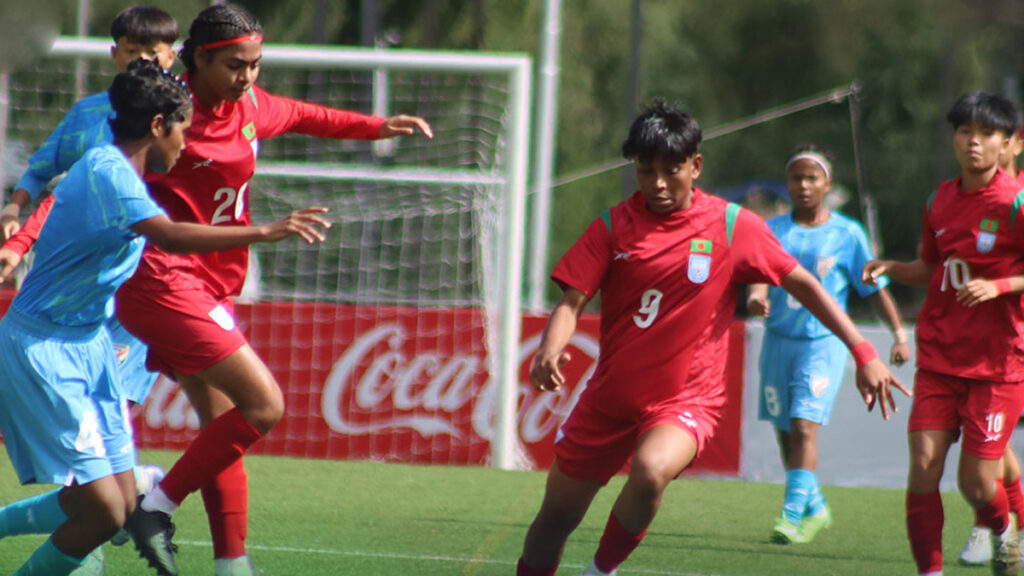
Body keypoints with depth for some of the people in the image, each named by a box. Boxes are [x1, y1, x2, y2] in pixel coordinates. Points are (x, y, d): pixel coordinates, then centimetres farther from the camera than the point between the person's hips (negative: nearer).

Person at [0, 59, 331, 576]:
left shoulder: (122, 172, 10)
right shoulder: (105, 171, -20)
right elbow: (170, 237, -36)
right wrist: (265, 233, -36)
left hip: (89, 344, 10)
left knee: (122, 504, 5)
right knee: (104, 510, -14)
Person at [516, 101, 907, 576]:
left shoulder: (731, 226, -6)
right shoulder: (613, 227, -2)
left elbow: (802, 284, -1)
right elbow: (571, 303, -7)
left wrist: (863, 353, -6)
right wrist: (550, 350, -30)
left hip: (687, 399, -3)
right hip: (610, 396, 3)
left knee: (651, 469, -34)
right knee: (556, 515, 7)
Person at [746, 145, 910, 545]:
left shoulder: (847, 234, 0)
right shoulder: (773, 230, 5)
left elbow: (875, 288, 4)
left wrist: (899, 333, -4)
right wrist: (756, 297, -34)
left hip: (824, 343, -4)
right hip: (779, 341, 4)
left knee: (804, 426, -18)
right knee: (784, 432, 10)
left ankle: (793, 513, -22)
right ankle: (815, 508, 29)